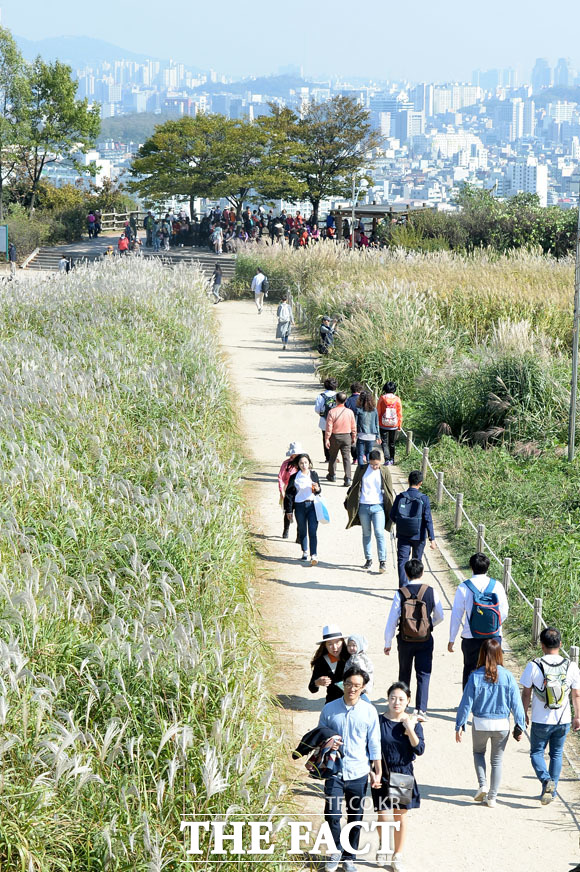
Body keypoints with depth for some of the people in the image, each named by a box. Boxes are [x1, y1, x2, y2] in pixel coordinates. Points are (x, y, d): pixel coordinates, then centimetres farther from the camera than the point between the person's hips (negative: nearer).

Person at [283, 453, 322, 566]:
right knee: (302, 531, 11)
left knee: (312, 531, -11)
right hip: (300, 506, 0)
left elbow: (318, 490, 15)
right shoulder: (294, 477, -1)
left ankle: (314, 555, -16)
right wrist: (289, 510, 1)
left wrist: (317, 489, -10)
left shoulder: (314, 474, 5)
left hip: (312, 505, 0)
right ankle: (304, 552, 29)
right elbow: (289, 494, 2)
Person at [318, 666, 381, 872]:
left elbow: (374, 744, 4)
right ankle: (335, 852, 13)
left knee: (355, 818, 8)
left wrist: (377, 772, 4)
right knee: (332, 815, -10)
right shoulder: (329, 709, 1)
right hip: (335, 771, 0)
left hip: (359, 772, 0)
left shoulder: (369, 711, 0)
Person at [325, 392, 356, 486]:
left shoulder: (332, 412, -15)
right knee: (346, 458, 2)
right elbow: (353, 427, 1)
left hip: (335, 436, -1)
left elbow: (329, 427, -13)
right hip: (346, 436, 1)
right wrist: (354, 437, 14)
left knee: (332, 456, 18)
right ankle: (348, 479, -8)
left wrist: (327, 439, -5)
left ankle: (332, 475, 32)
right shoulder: (349, 412, -7)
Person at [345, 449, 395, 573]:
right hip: (363, 506, 2)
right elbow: (354, 487, 11)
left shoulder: (385, 472, 1)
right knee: (366, 534, 9)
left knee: (379, 533, -11)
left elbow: (390, 491, 7)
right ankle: (368, 559, 19)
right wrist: (348, 501, 11)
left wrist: (392, 508, 5)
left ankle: (383, 561, -11)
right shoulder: (361, 469, 2)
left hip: (378, 507, -2)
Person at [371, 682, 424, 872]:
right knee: (382, 816, 2)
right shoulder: (378, 721, -6)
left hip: (404, 775, 1)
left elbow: (420, 749, -11)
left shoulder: (413, 722, -3)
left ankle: (397, 856, 20)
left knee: (400, 816, 7)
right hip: (383, 775, -1)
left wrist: (410, 729, -21)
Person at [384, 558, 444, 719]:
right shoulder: (431, 591, -7)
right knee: (424, 674, 2)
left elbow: (392, 620, -9)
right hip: (426, 639, 0)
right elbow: (439, 616, 4)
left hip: (405, 640, 0)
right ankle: (421, 709, -10)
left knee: (404, 673, 19)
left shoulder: (400, 593, -11)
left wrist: (388, 643, 1)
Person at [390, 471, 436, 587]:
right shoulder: (423, 499, -11)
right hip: (418, 536, 0)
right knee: (417, 560, 18)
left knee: (402, 561, 0)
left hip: (402, 535, 0)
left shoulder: (400, 497, -6)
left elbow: (392, 516, 1)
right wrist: (431, 538, -8)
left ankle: (403, 586, -14)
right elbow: (428, 519, -12)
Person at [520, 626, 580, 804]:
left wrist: (524, 715, 8)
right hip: (563, 720, 2)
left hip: (541, 721, -2)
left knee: (536, 753, 13)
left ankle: (546, 780, -12)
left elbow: (526, 693, -6)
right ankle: (551, 790, 20)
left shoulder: (534, 666, -13)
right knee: (556, 754, 17)